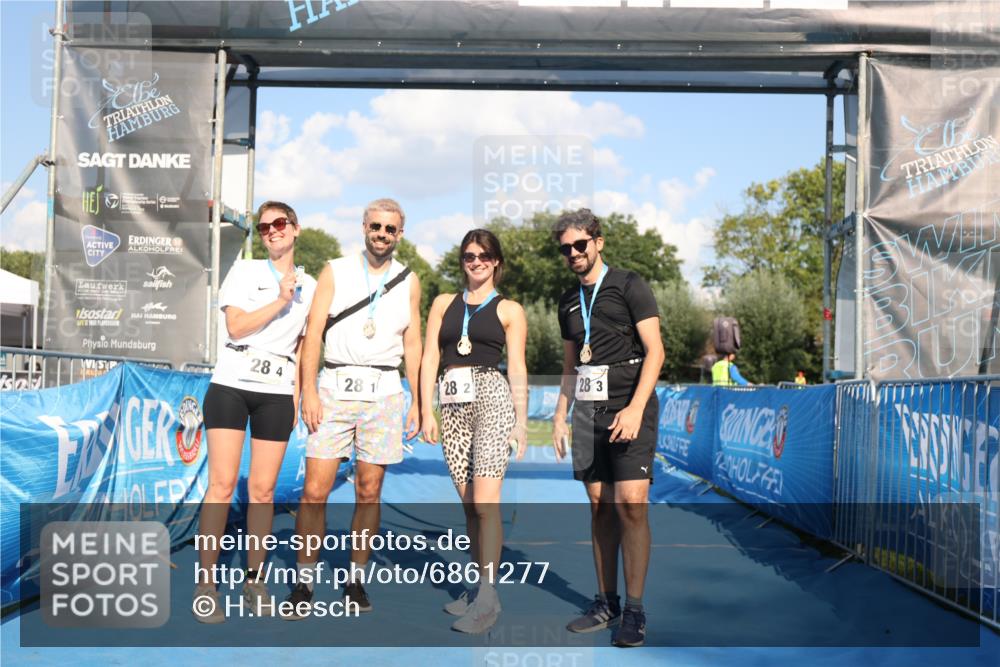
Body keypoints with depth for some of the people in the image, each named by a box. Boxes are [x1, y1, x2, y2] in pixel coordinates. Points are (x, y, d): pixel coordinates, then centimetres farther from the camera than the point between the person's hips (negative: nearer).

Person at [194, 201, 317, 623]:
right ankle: (206, 583, 0)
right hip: (231, 386, -2)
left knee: (263, 490, 2)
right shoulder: (245, 271, 7)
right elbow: (235, 325, -5)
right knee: (222, 485, -6)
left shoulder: (309, 286, 13)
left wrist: (298, 397, 7)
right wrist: (280, 301, -9)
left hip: (277, 394, 2)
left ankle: (254, 580, 13)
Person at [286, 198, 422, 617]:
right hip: (336, 388, -1)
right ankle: (304, 582, 4)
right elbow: (313, 333, 2)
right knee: (315, 491, -6)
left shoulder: (408, 281, 12)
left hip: (384, 393, 1)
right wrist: (309, 391, -8)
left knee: (369, 492, 4)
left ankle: (356, 580, 16)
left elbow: (412, 345, 13)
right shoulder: (335, 271, 7)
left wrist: (416, 402, 9)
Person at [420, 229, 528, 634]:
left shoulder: (509, 310, 9)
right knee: (468, 504, 6)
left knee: (485, 501, -13)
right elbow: (430, 359, 11)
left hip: (492, 397, -4)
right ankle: (480, 586, 14)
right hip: (453, 403, 4)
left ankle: (487, 597, -13)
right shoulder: (443, 304, 16)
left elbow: (517, 368, 6)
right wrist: (427, 412, 2)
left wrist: (521, 421, 0)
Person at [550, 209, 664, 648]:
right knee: (600, 508, 6)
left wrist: (635, 407, -18)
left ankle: (634, 611, -5)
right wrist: (560, 417, 14)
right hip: (587, 410, 6)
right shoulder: (569, 302, 17)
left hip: (629, 407, -5)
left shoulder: (629, 286, -1)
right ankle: (606, 604, 13)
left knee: (631, 506, -11)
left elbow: (655, 351, -8)